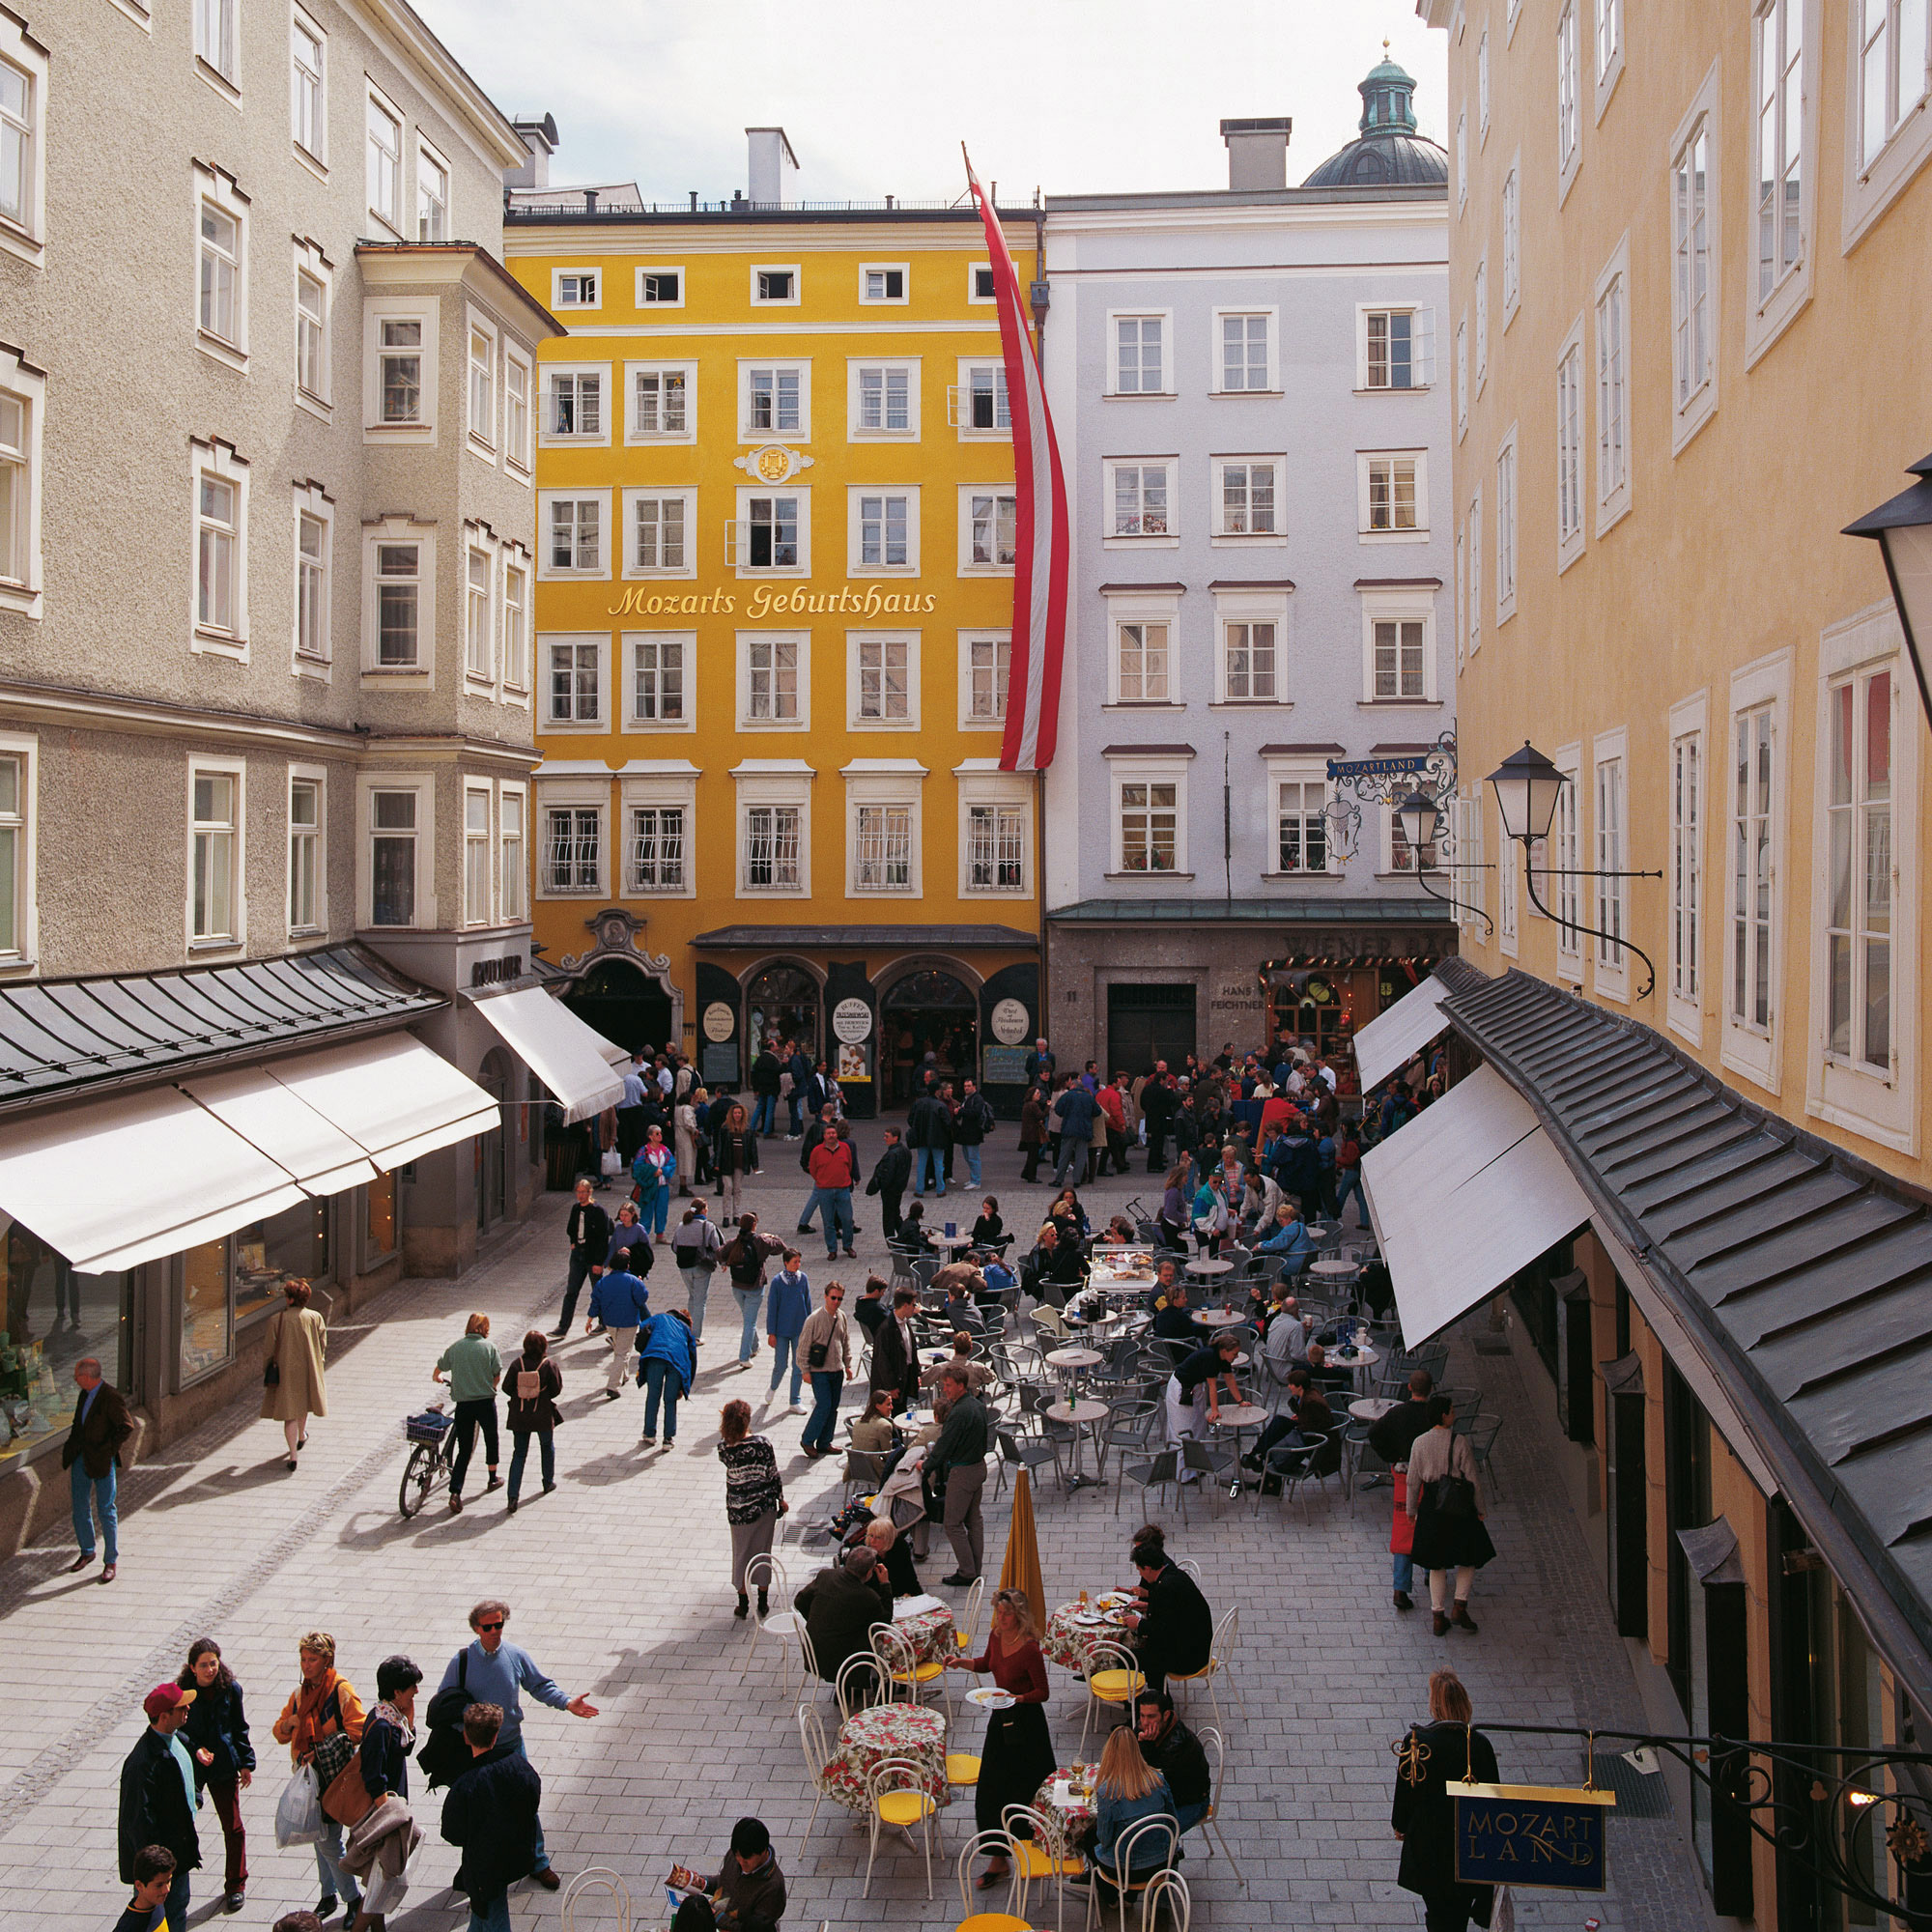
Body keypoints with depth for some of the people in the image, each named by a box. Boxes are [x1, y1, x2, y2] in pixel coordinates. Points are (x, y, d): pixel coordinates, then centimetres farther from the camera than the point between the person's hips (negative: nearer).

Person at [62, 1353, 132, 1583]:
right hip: (81, 1459, 7)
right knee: (80, 1507, 14)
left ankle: (111, 1562, 11)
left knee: (106, 1510, 1)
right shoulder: (84, 1395, 7)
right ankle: (87, 1552, 33)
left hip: (101, 1461, -7)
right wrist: (71, 1447, 8)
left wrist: (108, 1450, -18)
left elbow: (127, 1427, -18)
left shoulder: (111, 1398, -18)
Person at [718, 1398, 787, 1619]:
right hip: (764, 1506, -1)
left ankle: (743, 1603, 25)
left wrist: (725, 1422, 6)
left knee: (741, 1554, 17)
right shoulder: (761, 1444, -19)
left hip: (738, 1510, 1)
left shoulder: (724, 1448, -15)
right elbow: (773, 1475, -10)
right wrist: (781, 1499, 4)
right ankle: (762, 1603, 24)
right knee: (762, 1553, 15)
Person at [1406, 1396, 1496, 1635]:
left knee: (1436, 1563, 13)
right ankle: (1460, 1606, 2)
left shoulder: (1420, 1443, -4)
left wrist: (1411, 1510, 13)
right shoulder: (1460, 1442, -13)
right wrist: (1479, 1508, 3)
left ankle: (1439, 1618, 15)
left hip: (1431, 1505, 3)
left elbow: (1413, 1481, 1)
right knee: (1469, 1557, 16)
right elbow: (1472, 1479, -10)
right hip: (1458, 1505, -3)